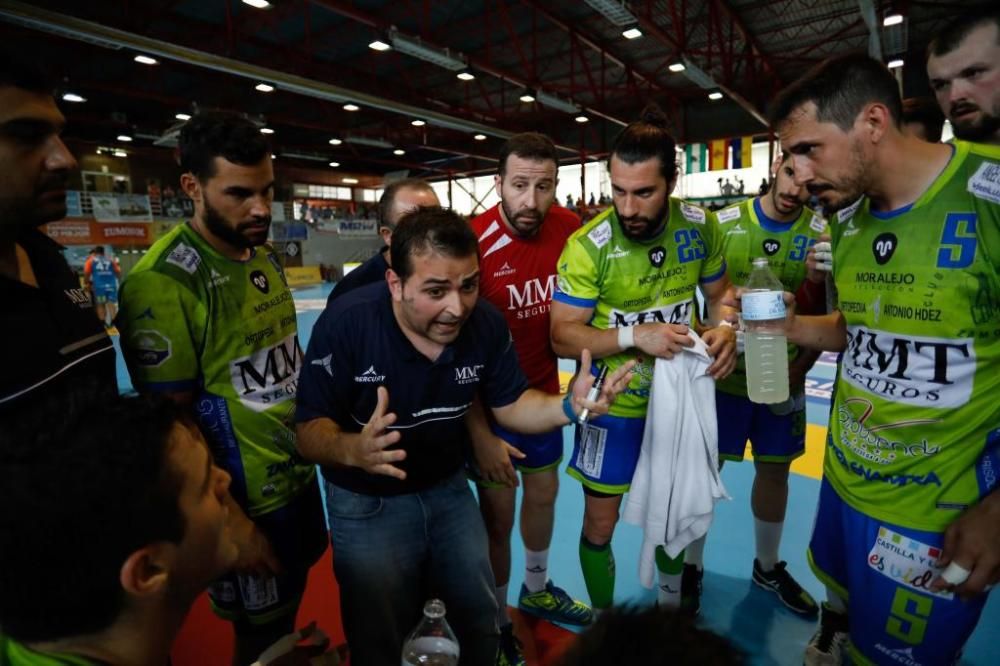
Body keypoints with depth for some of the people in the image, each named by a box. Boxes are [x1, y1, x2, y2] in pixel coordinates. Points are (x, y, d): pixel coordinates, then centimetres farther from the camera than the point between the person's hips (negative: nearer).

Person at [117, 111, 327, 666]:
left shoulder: (264, 254, 1)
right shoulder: (163, 282, -23)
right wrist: (234, 523, -15)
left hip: (300, 475, 7)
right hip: (246, 502, -7)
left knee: (291, 607, 27)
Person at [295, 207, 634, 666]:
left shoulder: (486, 323, -17)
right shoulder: (346, 323, -28)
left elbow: (509, 404, -7)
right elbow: (309, 429, -22)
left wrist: (569, 406, -26)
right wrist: (353, 449, -45)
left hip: (447, 488, 4)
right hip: (366, 503, -3)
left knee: (482, 625, 22)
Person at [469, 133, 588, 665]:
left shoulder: (569, 230, -9)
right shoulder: (473, 243, -24)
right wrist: (479, 434, -19)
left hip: (544, 391, 6)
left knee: (543, 494, 22)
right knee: (497, 516, 8)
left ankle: (537, 590, 49)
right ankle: (496, 623, 35)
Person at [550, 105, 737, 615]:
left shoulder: (701, 227, -10)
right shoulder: (587, 246, -23)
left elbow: (720, 290, 6)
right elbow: (562, 336, -20)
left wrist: (724, 328, -16)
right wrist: (635, 335, -32)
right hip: (614, 405, -3)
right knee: (600, 524, 10)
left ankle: (677, 594, 55)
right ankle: (603, 618, 40)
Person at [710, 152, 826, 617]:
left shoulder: (822, 235, -3)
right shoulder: (724, 224, -8)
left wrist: (799, 369, -7)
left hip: (783, 380, 2)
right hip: (724, 374, -2)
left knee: (775, 471, 16)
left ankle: (767, 566, 39)